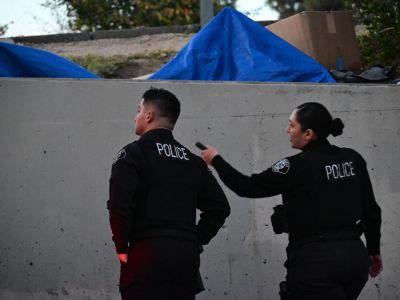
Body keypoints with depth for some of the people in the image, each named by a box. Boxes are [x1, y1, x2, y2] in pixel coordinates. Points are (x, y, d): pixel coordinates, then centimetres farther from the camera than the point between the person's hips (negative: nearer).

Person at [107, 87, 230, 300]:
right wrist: (195, 241, 15)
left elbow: (119, 204, -15)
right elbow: (220, 206, 15)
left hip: (148, 253, -6)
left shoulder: (134, 153, -3)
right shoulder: (192, 160, 17)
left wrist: (121, 247, -4)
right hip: (187, 255, 6)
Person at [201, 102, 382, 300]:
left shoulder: (298, 167, -13)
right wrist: (374, 250, 24)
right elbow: (371, 211, 11)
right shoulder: (352, 159, 5)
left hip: (317, 261, -7)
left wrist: (216, 160, 6)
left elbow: (248, 187, -7)